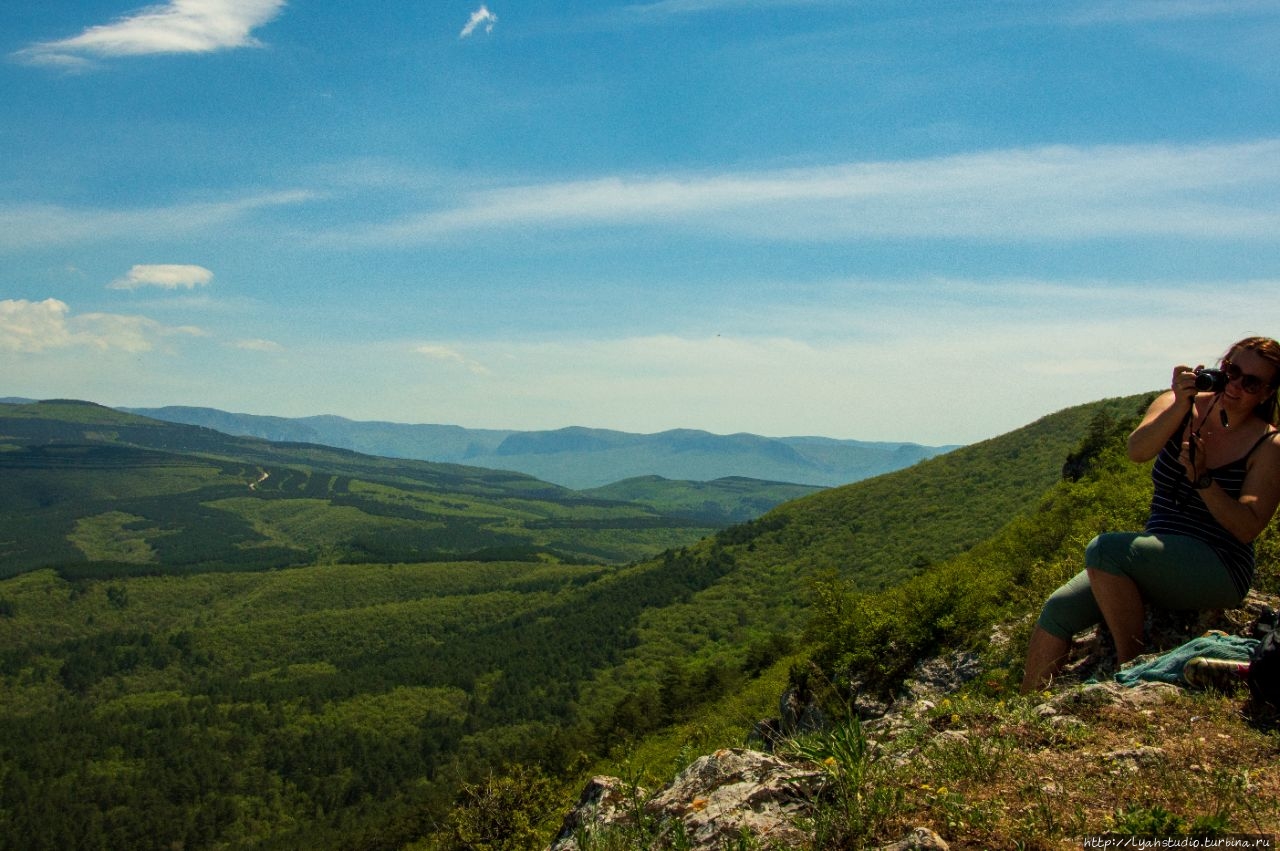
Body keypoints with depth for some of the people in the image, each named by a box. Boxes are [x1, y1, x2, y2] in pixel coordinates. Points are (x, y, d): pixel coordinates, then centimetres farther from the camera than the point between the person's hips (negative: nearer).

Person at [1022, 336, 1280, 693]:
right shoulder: (1180, 407, 5)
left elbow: (1247, 529, -13)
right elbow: (1137, 450, -15)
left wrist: (1201, 476, -23)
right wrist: (1181, 406, -27)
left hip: (1219, 570, -5)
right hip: (1159, 558, 5)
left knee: (1104, 549, -30)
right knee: (1059, 609, -12)